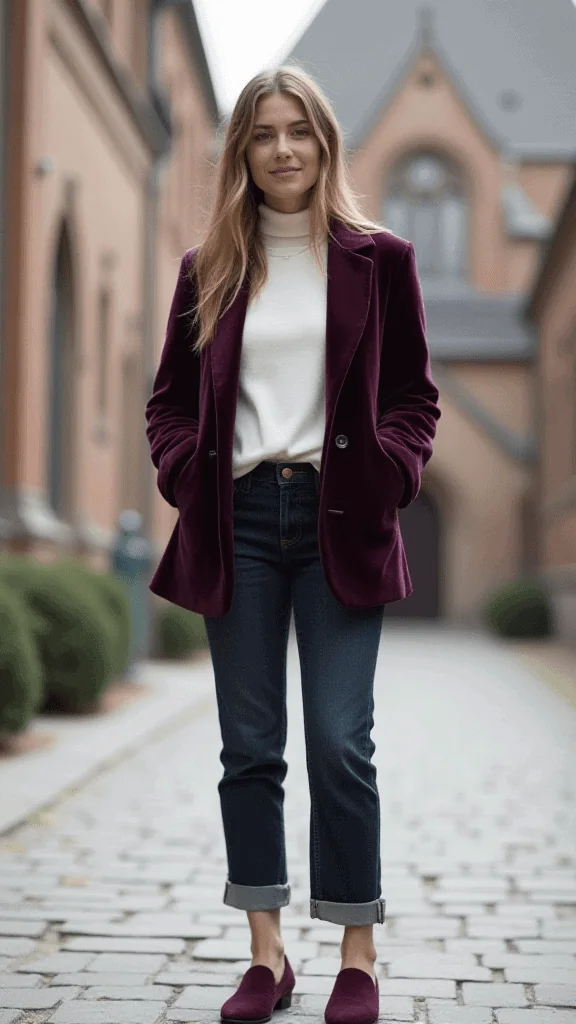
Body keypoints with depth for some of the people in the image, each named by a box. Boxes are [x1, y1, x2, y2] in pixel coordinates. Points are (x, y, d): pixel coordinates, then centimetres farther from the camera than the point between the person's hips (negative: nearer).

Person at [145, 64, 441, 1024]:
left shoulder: (378, 259, 5)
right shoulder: (210, 270, 10)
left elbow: (414, 395, 6)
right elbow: (170, 397, 14)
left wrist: (387, 475, -10)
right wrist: (184, 472, -3)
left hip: (339, 518, -2)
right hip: (240, 518, 2)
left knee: (340, 742, -5)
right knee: (250, 746, 5)